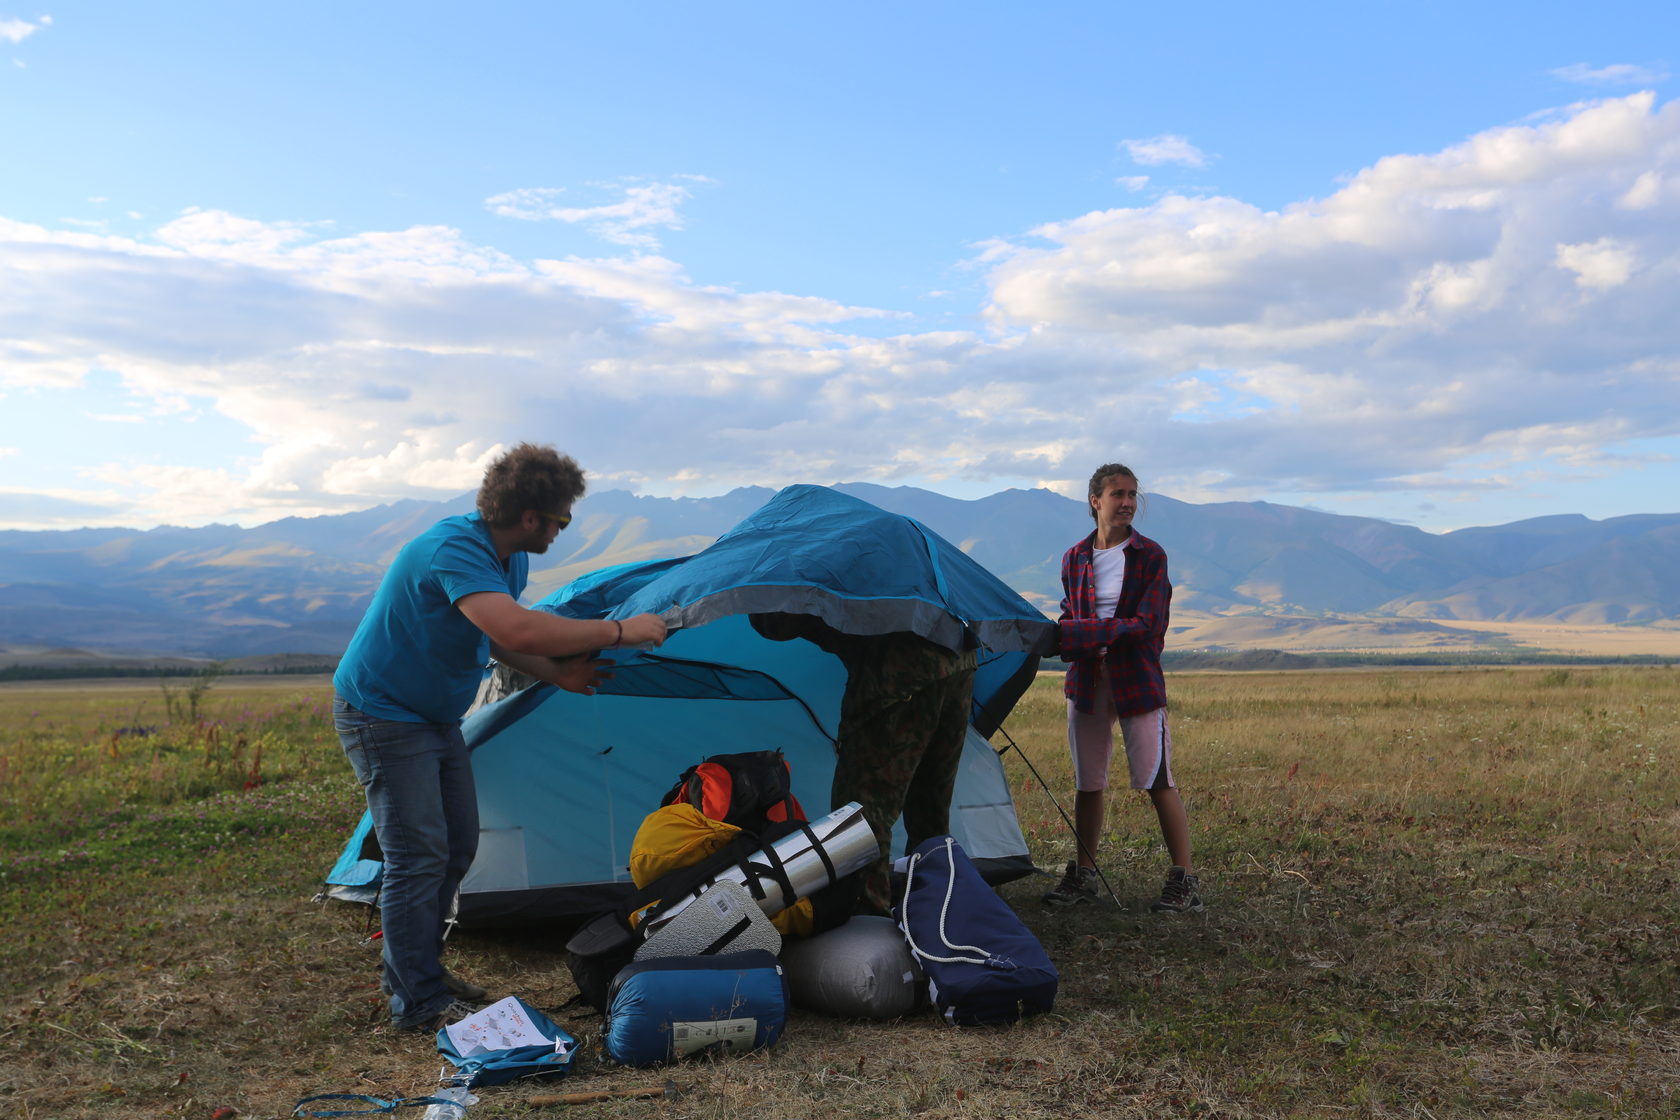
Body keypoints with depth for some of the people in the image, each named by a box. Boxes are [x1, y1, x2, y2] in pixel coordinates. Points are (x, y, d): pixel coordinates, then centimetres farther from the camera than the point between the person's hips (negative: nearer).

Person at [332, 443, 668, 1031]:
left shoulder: (510, 559, 1)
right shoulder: (453, 549, -31)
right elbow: (518, 630, -46)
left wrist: (557, 674, 1)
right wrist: (619, 631, -38)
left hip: (436, 715, 10)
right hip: (382, 713, -10)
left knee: (456, 845, 13)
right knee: (418, 855, -8)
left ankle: (409, 970, 28)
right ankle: (419, 1002, 5)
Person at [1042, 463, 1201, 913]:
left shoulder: (1149, 556, -4)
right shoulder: (1075, 558, 8)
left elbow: (1148, 626, -12)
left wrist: (1087, 632, -20)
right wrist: (1066, 639, -9)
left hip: (1137, 680, -4)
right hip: (1087, 681, 4)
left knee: (1157, 779, -5)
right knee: (1087, 782, 10)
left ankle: (1184, 881, 5)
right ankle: (1083, 875, 21)